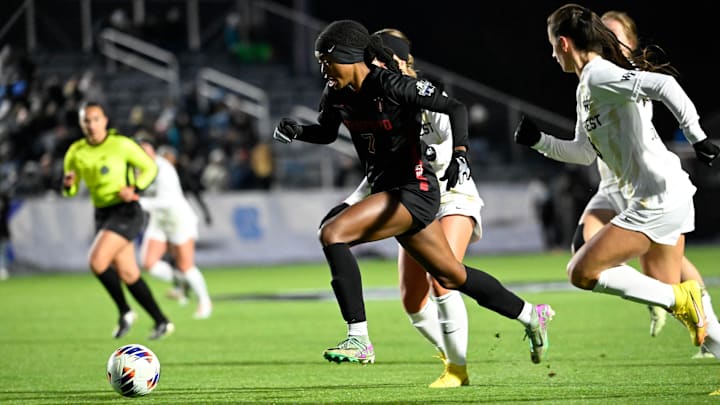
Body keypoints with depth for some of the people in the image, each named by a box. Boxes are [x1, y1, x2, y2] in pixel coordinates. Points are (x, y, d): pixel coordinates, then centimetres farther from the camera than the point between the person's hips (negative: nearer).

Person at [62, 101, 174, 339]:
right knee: (127, 274, 5)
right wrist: (67, 184, -13)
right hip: (102, 214, 6)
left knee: (97, 261, -22)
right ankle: (161, 322, 17)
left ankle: (125, 312, -4)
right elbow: (70, 191, 11)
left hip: (126, 211, -6)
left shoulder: (121, 145, -11)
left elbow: (150, 168, -1)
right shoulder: (76, 152, 4)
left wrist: (135, 189, -17)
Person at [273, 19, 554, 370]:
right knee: (451, 275, 19)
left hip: (414, 189, -9)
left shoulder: (390, 85, -19)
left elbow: (455, 107, -16)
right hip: (388, 191, 9)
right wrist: (296, 131, 1)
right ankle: (532, 316, 38)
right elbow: (326, 132, 21)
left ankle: (359, 340, -23)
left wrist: (459, 154, -29)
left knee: (332, 234, -24)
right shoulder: (336, 95, 2)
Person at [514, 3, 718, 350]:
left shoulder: (597, 76, -14)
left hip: (657, 201, -10)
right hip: (667, 202, 10)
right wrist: (538, 141, 19)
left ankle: (678, 299, -6)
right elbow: (585, 152, 27)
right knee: (663, 292, 13)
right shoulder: (588, 87, 16)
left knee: (582, 272, -9)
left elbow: (664, 85, -28)